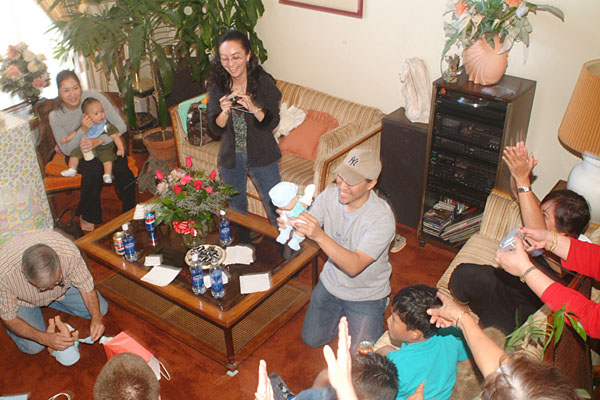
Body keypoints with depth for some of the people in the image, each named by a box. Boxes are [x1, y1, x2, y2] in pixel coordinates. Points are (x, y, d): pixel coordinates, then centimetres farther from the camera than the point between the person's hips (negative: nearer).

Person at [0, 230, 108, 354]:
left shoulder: (69, 252, -39)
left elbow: (85, 285, -20)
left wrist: (96, 318, -35)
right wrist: (44, 338, -40)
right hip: (23, 300, -2)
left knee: (100, 309, -3)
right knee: (33, 347, -19)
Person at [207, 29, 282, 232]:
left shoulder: (263, 82, -15)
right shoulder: (217, 85, -7)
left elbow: (272, 123, -15)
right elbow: (215, 128, -8)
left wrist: (254, 108, -34)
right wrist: (224, 112, -29)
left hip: (261, 156, -3)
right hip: (230, 158, 3)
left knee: (276, 208, 4)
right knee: (236, 211, 20)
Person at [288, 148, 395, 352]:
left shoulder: (382, 218, -31)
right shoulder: (329, 195, -15)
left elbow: (354, 266, -37)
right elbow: (303, 233, -13)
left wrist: (319, 236, -49)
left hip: (365, 295, -4)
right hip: (331, 283, 5)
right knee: (311, 339, 10)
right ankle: (341, 313, 35)